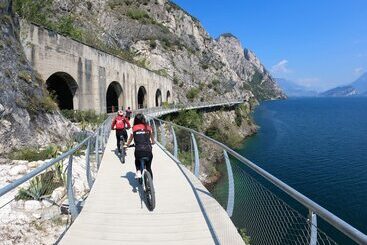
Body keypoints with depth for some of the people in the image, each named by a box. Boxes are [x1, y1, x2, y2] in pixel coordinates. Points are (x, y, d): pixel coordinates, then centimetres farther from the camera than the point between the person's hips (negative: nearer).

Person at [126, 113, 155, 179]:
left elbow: (130, 140, 14)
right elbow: (153, 141, 20)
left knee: (137, 161, 34)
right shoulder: (148, 127, 11)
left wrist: (127, 145, 34)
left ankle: (138, 171, 12)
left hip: (138, 151, -1)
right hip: (148, 150, 1)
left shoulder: (134, 129, 7)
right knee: (148, 168, 20)